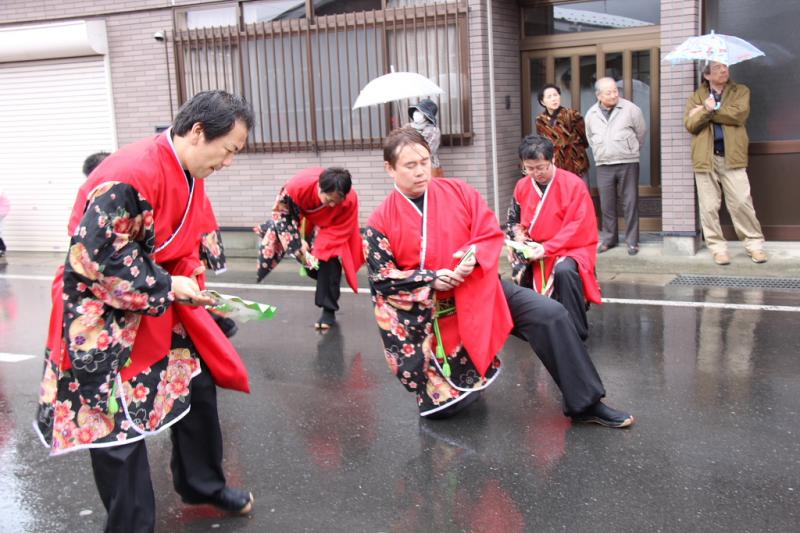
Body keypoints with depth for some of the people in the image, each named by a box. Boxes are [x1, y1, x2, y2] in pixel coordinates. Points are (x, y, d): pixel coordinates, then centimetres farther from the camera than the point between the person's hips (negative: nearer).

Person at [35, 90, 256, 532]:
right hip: (103, 319, -9)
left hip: (161, 311, 9)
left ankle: (201, 484, 38)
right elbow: (97, 255, -29)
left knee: (198, 386, 16)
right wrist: (167, 288, -21)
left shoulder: (187, 175, 3)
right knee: (117, 426, -1)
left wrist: (189, 288, 0)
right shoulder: (130, 176, -28)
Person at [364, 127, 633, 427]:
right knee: (443, 406, -1)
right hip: (430, 314, -1)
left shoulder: (458, 192, -1)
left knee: (550, 315, -21)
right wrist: (431, 280, -20)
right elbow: (382, 279, -8)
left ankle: (586, 404, -8)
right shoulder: (381, 223, -8)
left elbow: (492, 234, 0)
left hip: (480, 289, 2)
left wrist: (474, 257, -22)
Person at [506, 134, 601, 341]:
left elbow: (579, 227, -16)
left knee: (564, 271, -36)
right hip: (533, 251, 5)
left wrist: (547, 248, -23)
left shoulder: (574, 184, -12)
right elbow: (512, 221, 16)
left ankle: (577, 333, -21)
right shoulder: (522, 187, 4)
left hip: (570, 248, -5)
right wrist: (518, 235, -8)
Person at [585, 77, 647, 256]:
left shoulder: (630, 109, -5)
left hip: (628, 163, -3)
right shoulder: (591, 114, 5)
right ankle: (608, 239, 20)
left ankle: (632, 241, 7)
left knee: (630, 203, 0)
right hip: (603, 165, 3)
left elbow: (641, 132, 7)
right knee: (607, 205, 7)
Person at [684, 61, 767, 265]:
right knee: (709, 207, 1)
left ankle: (755, 244, 9)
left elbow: (739, 114, -11)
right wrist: (707, 109, -18)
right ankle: (718, 247, 10)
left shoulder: (740, 91, 9)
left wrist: (709, 110, -7)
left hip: (732, 157, -1)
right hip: (706, 158, 1)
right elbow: (690, 124, -4)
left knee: (742, 203, -3)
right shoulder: (696, 98, 12)